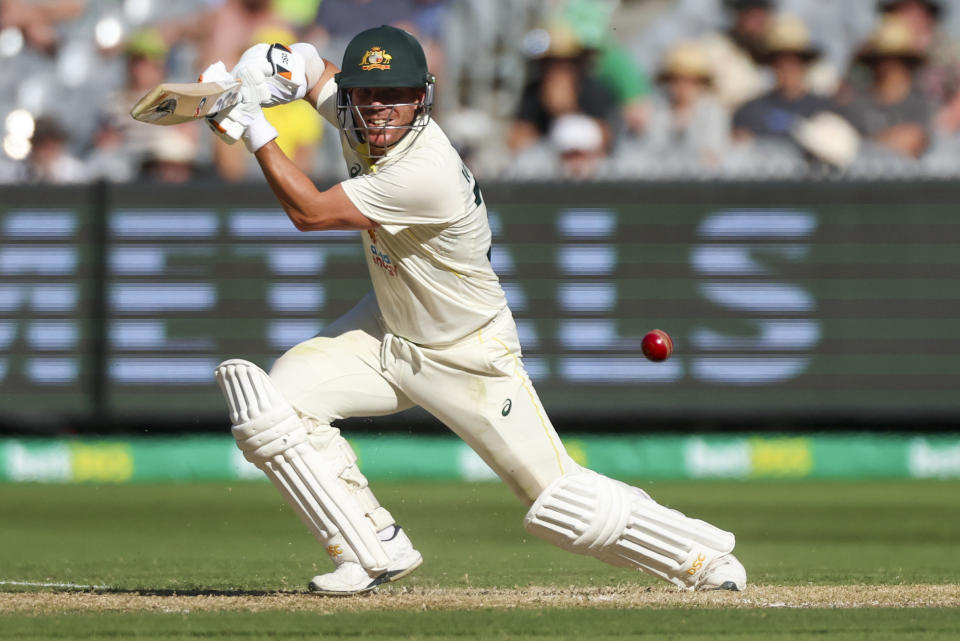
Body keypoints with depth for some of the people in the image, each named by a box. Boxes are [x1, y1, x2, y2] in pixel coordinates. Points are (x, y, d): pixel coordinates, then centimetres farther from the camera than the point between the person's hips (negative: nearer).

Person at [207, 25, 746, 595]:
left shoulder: (426, 174, -35)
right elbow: (308, 64, 8)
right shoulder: (364, 121, -11)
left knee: (561, 502, -5)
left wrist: (255, 127, -27)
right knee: (270, 400, -13)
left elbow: (308, 212, -31)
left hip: (471, 358, -7)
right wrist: (248, 93, -14)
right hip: (389, 330, 7)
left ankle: (706, 557, 17)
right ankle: (374, 549, 1)